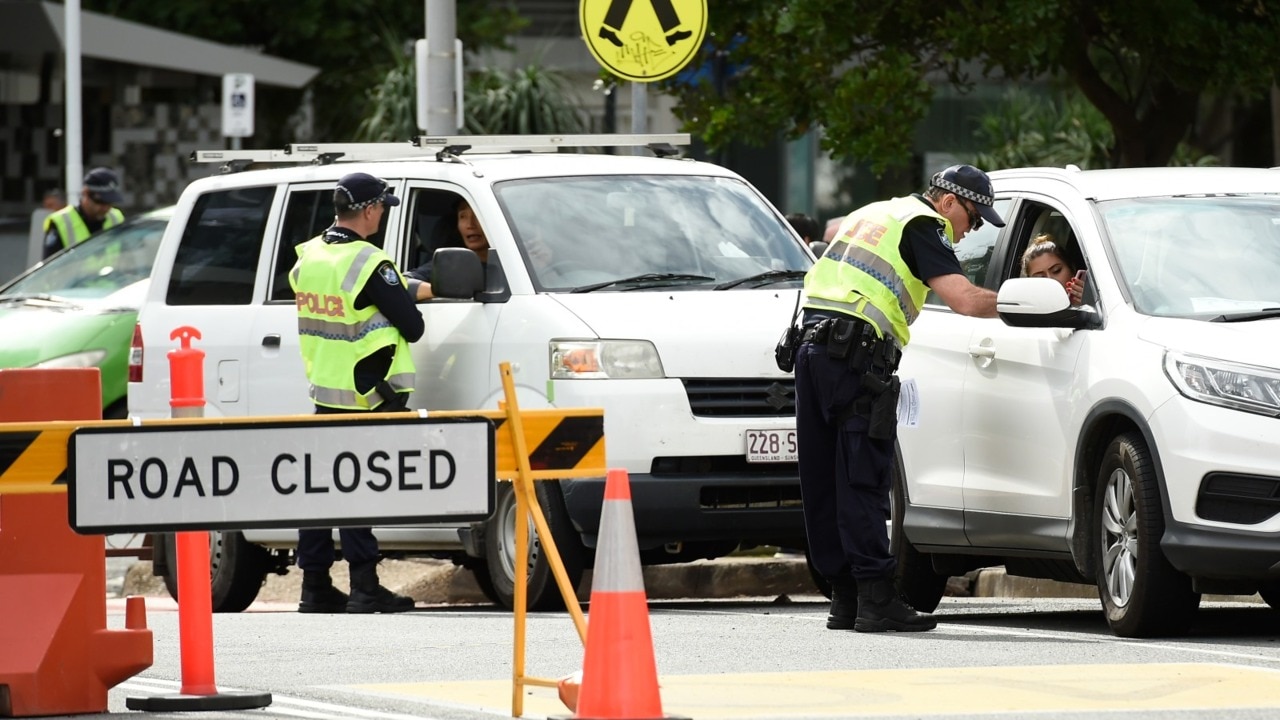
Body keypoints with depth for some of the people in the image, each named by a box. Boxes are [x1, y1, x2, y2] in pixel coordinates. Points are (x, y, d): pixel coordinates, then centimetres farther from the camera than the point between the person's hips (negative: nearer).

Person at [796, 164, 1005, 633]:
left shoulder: (871, 215, 26)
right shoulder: (921, 226, -2)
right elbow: (964, 299, -11)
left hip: (812, 345, 9)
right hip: (856, 357, -9)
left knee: (824, 484, 8)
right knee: (861, 484, -10)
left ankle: (844, 597, 10)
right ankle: (876, 600, -12)